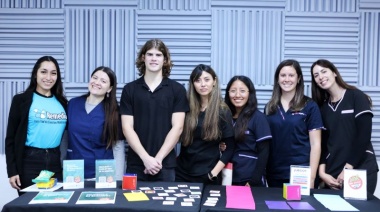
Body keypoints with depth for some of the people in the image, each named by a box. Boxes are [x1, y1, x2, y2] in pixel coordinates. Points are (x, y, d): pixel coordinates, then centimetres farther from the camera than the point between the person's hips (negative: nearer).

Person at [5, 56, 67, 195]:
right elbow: (11, 138, -1)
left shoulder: (62, 102, 10)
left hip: (56, 162, 3)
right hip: (30, 162, -3)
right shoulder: (21, 100, 0)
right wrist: (12, 171, -6)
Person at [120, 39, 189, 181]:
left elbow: (177, 127, -3)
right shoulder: (129, 89, 4)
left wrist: (159, 158, -11)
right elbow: (127, 128, -1)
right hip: (136, 164, 1)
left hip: (166, 165, -1)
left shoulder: (177, 89, 2)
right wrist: (145, 158, -12)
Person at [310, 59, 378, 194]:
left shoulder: (356, 96, -2)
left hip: (361, 170, -3)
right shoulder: (322, 107, 10)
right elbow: (322, 142, 6)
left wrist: (349, 168, -13)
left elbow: (364, 136, -10)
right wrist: (322, 172, -7)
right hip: (332, 173, 4)